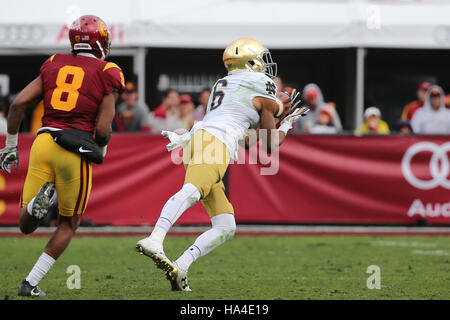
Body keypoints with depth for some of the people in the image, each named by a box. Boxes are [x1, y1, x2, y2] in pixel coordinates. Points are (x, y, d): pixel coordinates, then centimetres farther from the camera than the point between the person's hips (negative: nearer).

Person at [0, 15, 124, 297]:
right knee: (69, 224, 17)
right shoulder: (107, 75, 3)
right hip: (76, 150, -3)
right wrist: (101, 149, 18)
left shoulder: (53, 66, 13)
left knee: (26, 226, 12)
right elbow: (103, 129, -5)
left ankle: (42, 198, -22)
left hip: (44, 141, 3)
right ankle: (31, 283, 7)